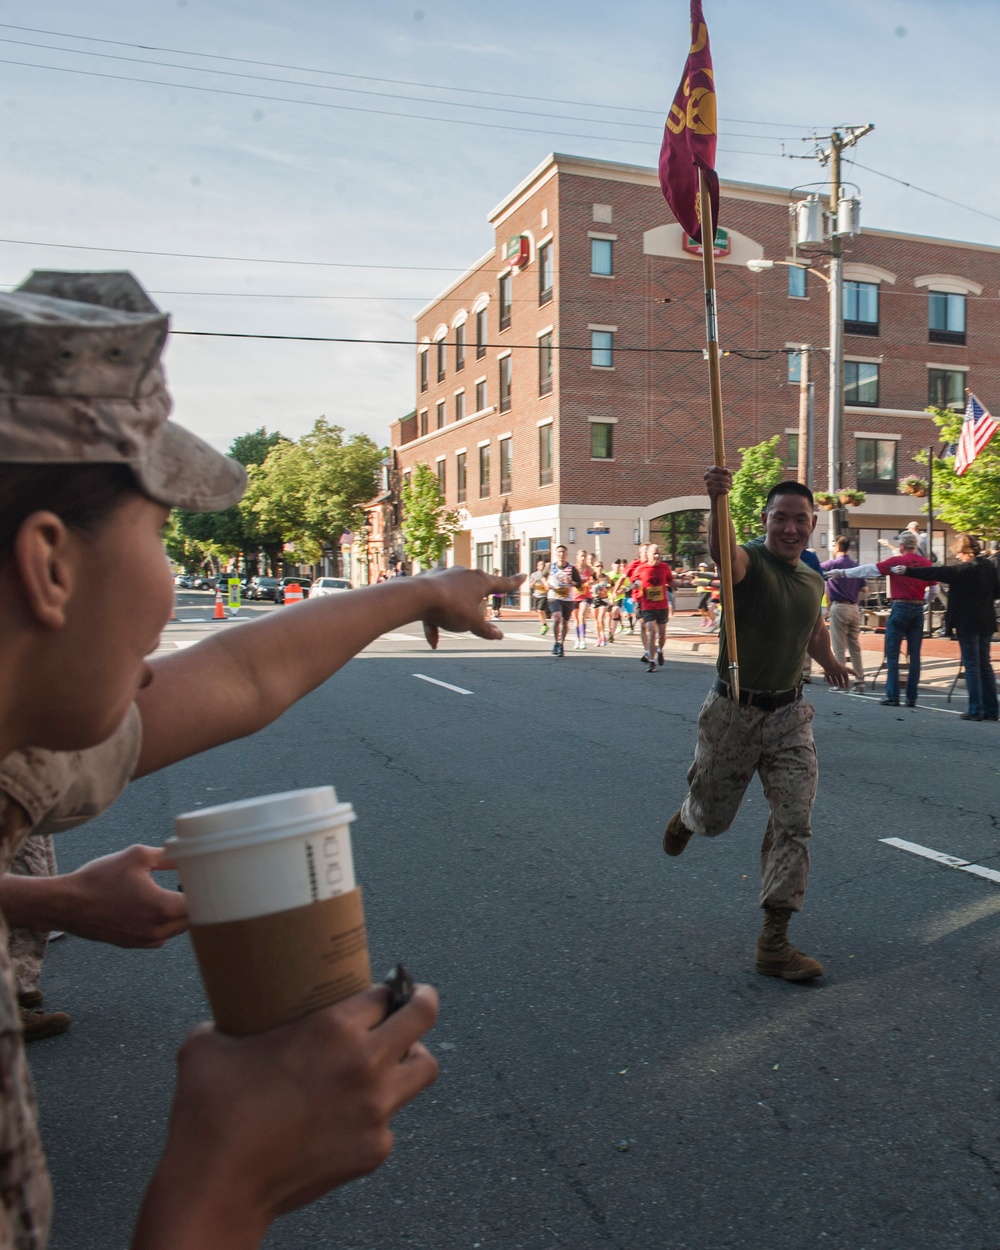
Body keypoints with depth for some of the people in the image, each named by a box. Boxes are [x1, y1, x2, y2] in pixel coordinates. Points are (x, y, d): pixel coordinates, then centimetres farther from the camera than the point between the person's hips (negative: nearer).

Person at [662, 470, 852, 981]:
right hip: (732, 713, -4)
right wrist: (716, 500, -59)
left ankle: (774, 942, 3)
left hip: (789, 715, 5)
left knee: (794, 823, -5)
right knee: (713, 817, 11)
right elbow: (721, 547, -41)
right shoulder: (748, 562, -14)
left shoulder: (814, 581, 7)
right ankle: (687, 816, 51)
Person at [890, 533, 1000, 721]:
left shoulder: (966, 569, -16)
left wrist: (907, 570, -17)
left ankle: (975, 710, -1)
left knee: (971, 666, -2)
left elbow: (936, 573, -19)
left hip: (968, 623, -7)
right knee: (985, 665, 12)